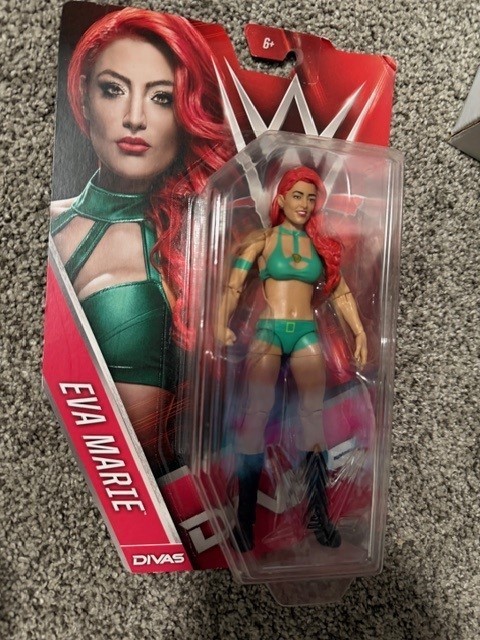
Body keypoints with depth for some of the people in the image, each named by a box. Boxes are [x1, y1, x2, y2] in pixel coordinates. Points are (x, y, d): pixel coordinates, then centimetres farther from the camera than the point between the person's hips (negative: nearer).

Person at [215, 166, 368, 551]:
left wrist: (360, 332, 2)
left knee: (314, 415, 3)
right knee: (257, 414, -6)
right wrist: (223, 327, -19)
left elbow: (341, 293, 12)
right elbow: (234, 287, -5)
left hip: (307, 334, 3)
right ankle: (246, 514, 6)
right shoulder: (262, 240, 5)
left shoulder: (322, 244, 14)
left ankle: (318, 512, 15)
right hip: (268, 331, -3)